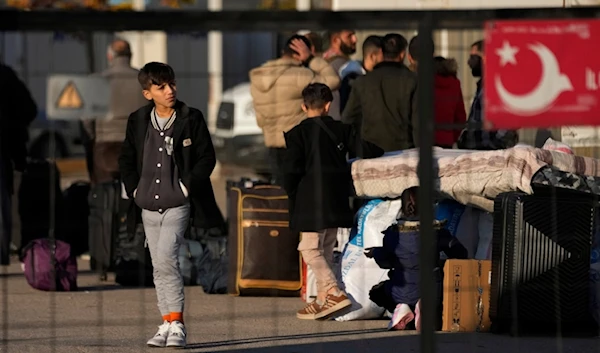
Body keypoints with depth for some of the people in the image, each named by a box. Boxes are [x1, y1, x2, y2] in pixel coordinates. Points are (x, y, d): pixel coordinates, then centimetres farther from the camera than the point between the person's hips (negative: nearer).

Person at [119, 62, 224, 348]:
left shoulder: (191, 118, -3)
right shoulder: (138, 121, 6)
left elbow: (207, 158, -1)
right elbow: (126, 159, 16)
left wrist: (187, 186, -10)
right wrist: (134, 189, 4)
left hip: (178, 206, -5)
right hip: (148, 207, 5)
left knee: (165, 258, -19)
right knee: (159, 267, 8)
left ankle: (176, 324, -17)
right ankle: (167, 324, 15)